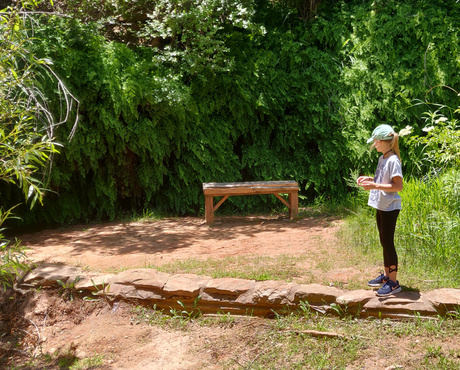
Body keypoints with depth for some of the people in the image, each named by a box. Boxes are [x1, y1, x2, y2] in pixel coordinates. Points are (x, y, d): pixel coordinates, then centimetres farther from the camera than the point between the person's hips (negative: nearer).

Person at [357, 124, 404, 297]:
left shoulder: (393, 161, -19)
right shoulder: (382, 159, 10)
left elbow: (398, 186, -22)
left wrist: (375, 186, -26)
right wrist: (370, 179, 5)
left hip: (390, 208, -9)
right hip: (380, 206, 9)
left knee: (388, 243, -4)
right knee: (384, 242, 17)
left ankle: (393, 283, 4)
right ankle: (386, 275, 29)